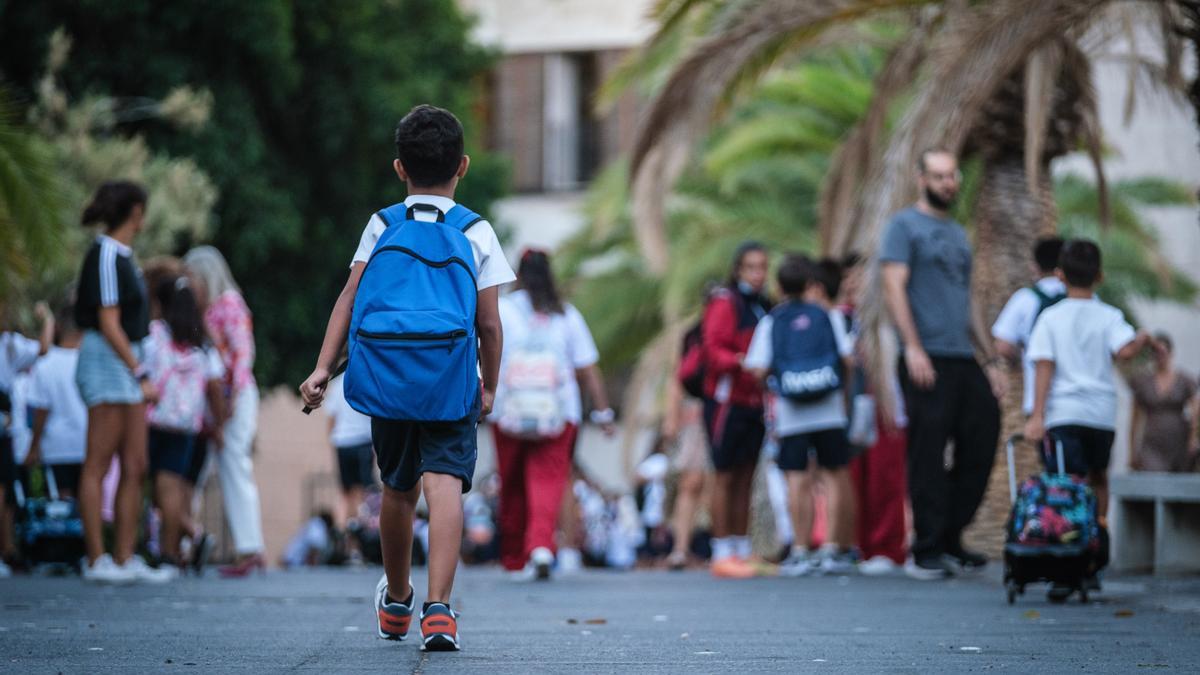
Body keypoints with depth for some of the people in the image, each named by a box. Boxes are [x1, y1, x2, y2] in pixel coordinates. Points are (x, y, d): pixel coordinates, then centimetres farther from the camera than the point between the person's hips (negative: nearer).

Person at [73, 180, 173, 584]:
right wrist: (141, 375, -18)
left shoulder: (122, 256, 15)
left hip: (126, 364, 10)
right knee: (98, 465, -7)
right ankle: (96, 559, -7)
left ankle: (125, 558, 7)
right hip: (107, 362, -10)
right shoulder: (106, 255, -13)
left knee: (135, 468, 7)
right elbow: (109, 324, -17)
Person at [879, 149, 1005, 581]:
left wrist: (991, 359, 20)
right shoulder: (905, 226, 0)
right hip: (927, 360, -7)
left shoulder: (958, 234, 23)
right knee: (928, 456, -6)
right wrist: (913, 348, -19)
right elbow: (894, 287, -9)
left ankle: (951, 540, 14)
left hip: (964, 360, 7)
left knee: (981, 443, 4)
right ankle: (927, 552, -1)